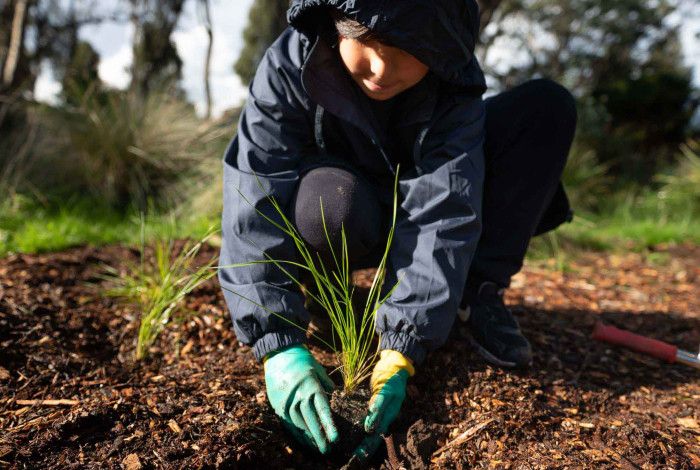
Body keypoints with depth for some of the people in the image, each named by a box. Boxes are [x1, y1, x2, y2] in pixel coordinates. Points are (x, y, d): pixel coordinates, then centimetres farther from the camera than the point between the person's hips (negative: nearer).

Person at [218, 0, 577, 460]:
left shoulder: (453, 84, -24)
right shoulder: (289, 66, -27)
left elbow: (442, 212, -34)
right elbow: (254, 204, -36)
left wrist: (401, 349, -44)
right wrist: (279, 343, -45)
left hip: (422, 192, 2)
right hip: (350, 218, -1)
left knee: (547, 106, -18)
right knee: (323, 207, -41)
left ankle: (479, 293, -14)